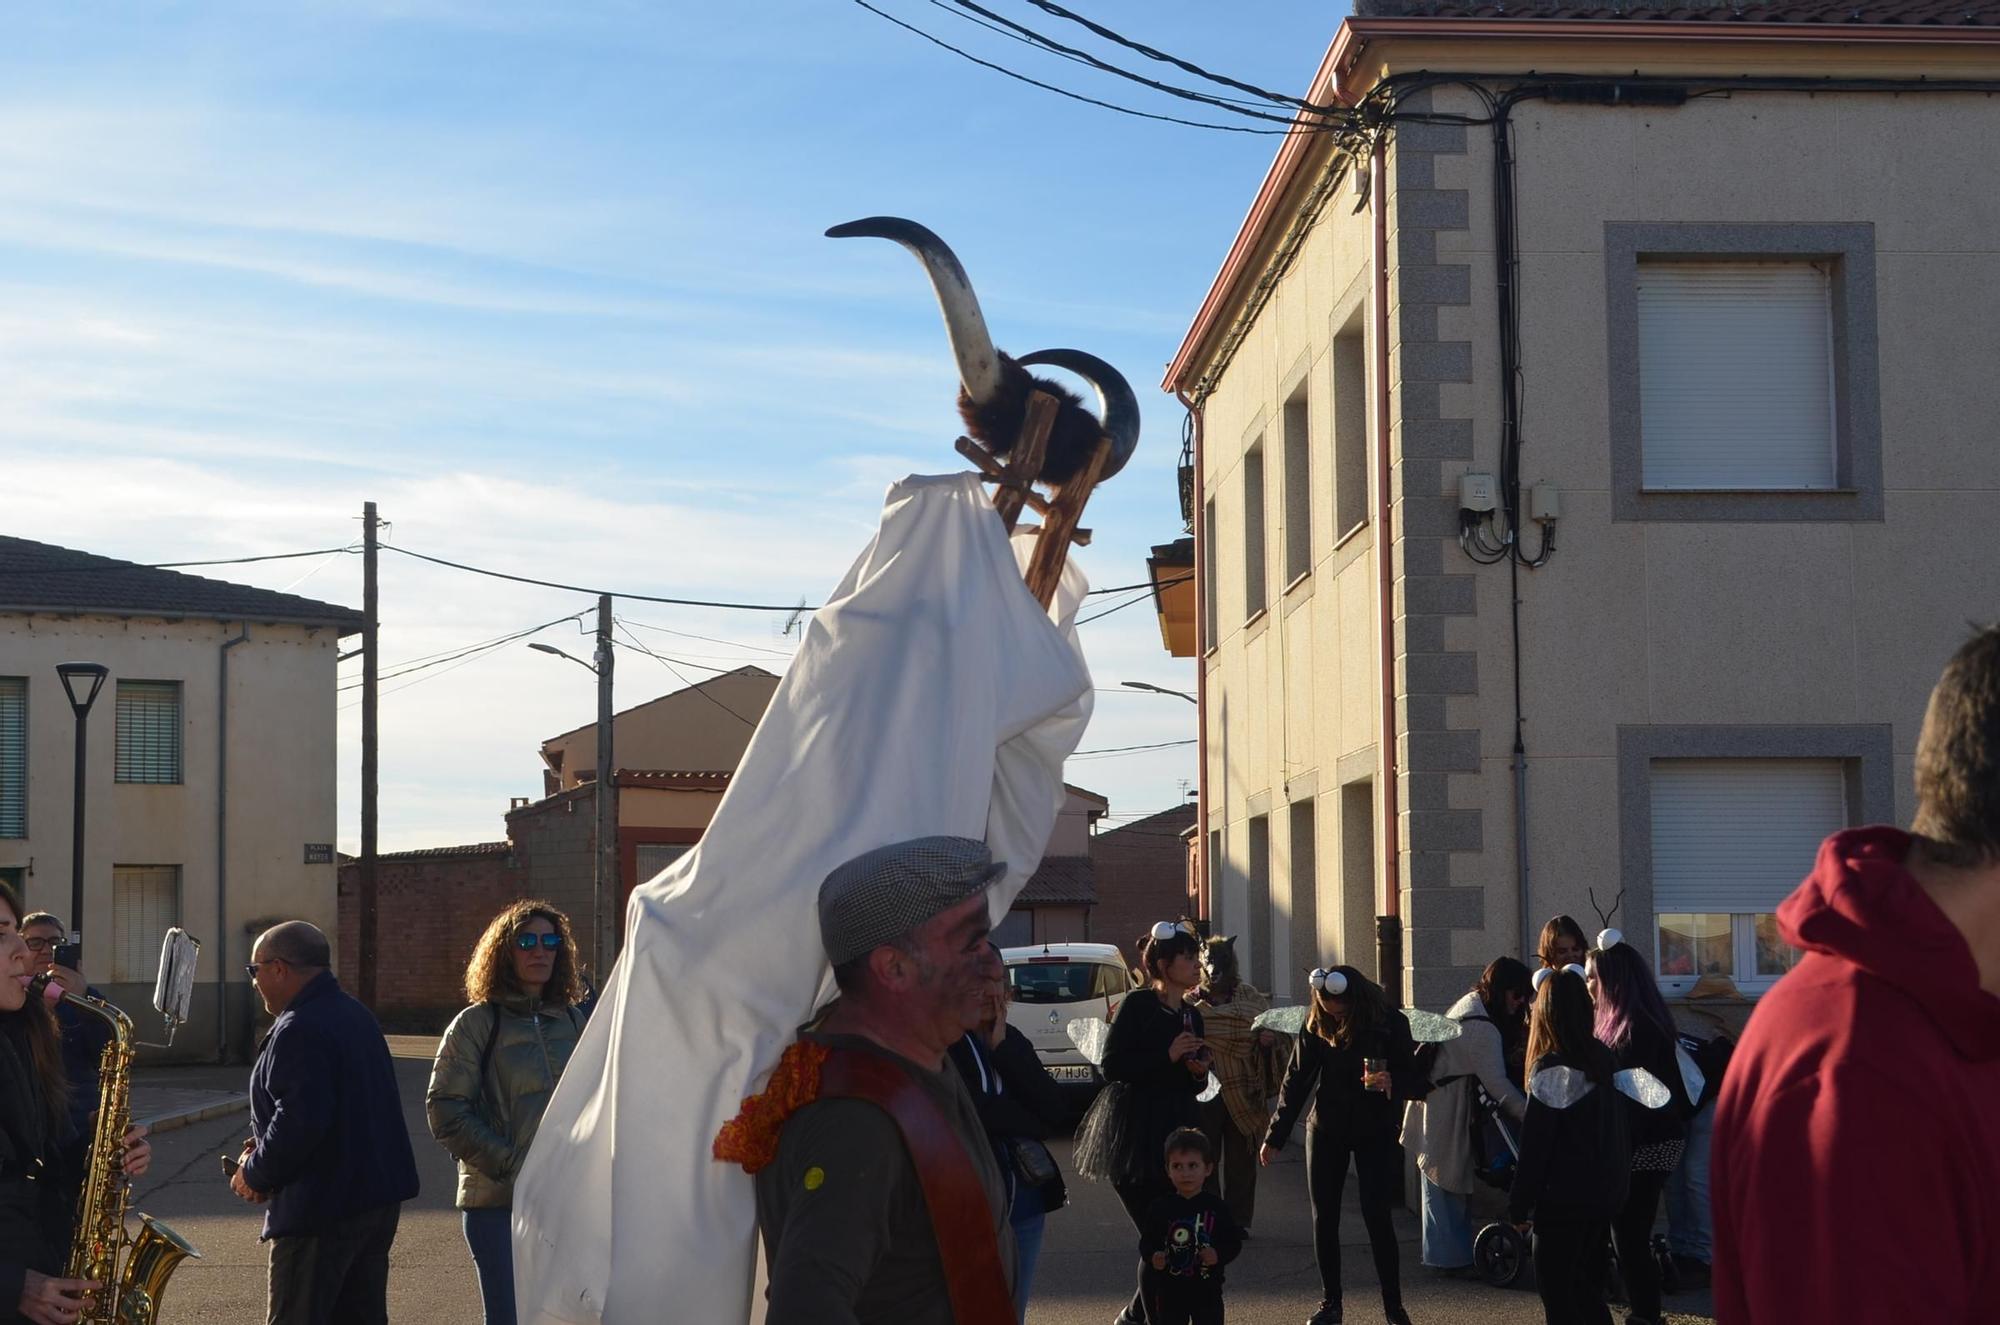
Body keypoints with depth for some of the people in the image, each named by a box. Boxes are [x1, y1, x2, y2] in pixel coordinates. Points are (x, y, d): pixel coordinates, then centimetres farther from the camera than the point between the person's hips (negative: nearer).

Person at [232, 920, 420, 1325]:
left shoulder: (299, 1030, -18)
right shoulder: (358, 1016, 14)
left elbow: (301, 1122, -26)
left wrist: (255, 1174, -11)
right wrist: (265, 1149, 12)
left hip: (322, 1209, -10)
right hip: (380, 1198, 10)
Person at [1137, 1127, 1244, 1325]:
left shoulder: (1217, 1207, -4)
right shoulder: (1160, 1207, -3)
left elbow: (1234, 1242, 1)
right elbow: (1146, 1242, 1)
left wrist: (1219, 1255, -18)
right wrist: (1153, 1257, -20)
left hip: (1207, 1291, 0)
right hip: (1169, 1292, 0)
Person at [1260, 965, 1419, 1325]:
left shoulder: (1391, 1023, -11)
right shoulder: (1317, 1025, -5)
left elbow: (1415, 1080, -8)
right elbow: (1296, 1081, 1)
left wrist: (1392, 1083, -32)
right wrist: (1275, 1137, 1)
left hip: (1375, 1132, -3)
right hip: (1326, 1131, 3)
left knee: (1377, 1217, -7)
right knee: (1324, 1218, 4)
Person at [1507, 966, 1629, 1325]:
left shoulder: (1551, 1069, -17)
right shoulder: (1604, 1060, 4)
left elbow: (1535, 1146, -15)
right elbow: (1621, 1131, 13)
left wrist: (1519, 1207, -9)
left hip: (1565, 1200, -7)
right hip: (1605, 1195, 7)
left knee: (1557, 1294, 0)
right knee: (1587, 1289, 18)